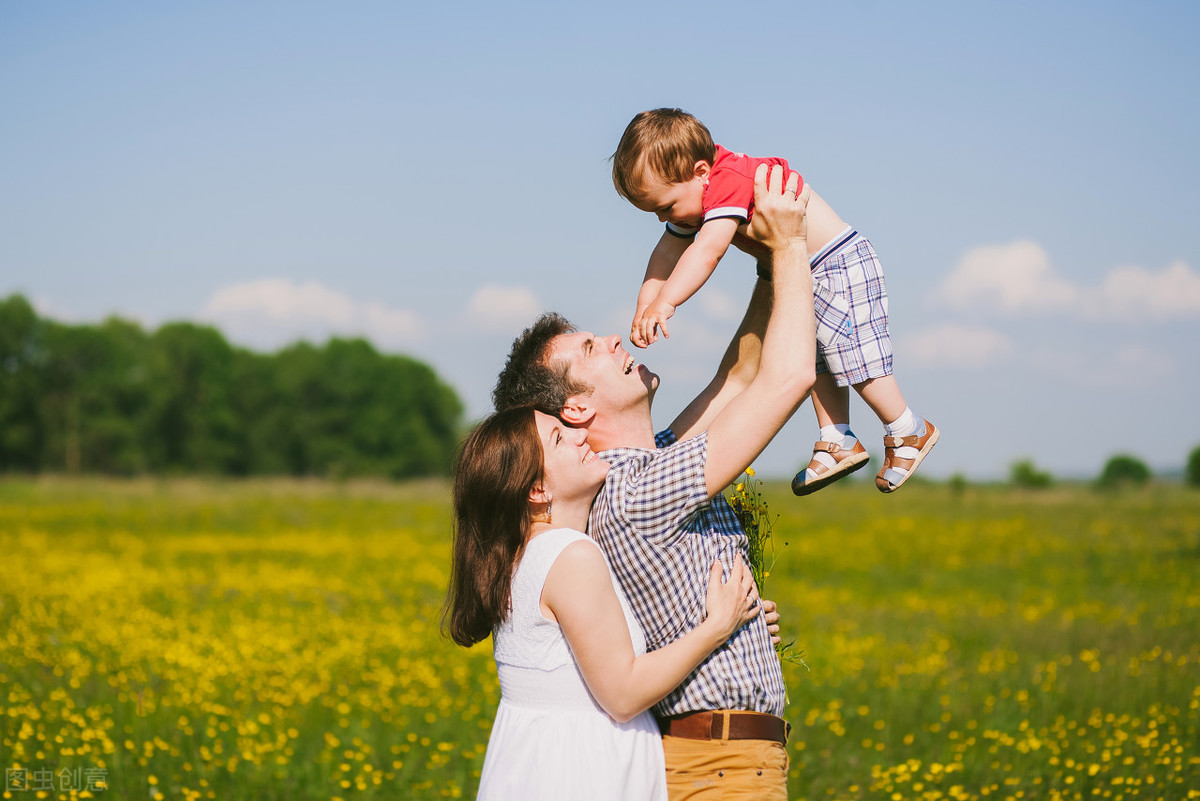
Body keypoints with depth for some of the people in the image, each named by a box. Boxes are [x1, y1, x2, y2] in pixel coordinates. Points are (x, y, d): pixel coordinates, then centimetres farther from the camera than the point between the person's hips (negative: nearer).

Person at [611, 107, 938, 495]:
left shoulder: (729, 180, -30)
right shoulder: (694, 192, 2)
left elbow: (708, 249, -43)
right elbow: (668, 252, 4)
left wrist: (664, 304, -48)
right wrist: (644, 308, -9)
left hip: (841, 265, -11)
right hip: (808, 276, 11)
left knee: (853, 356, -7)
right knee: (817, 359, 15)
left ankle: (908, 432, 9)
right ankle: (838, 441, 23)